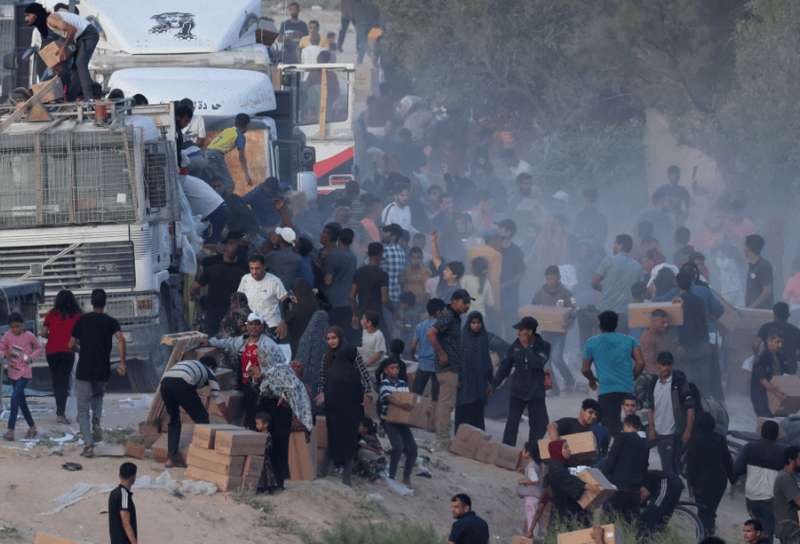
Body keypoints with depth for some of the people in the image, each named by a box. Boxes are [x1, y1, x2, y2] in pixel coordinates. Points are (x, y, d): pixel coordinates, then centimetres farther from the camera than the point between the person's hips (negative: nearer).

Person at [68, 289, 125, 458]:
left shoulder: (82, 320, 3)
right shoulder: (111, 322, 2)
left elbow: (71, 345, 6)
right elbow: (121, 339, -15)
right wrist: (122, 363, -12)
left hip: (84, 370, -2)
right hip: (103, 371, 2)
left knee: (83, 409, 6)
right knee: (98, 395, 31)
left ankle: (89, 445, -6)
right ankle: (97, 420, 2)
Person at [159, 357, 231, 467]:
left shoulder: (185, 363, 43)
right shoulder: (209, 372, 29)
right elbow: (218, 398, 26)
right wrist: (229, 422, 33)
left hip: (165, 381, 5)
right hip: (182, 384, -5)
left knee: (174, 421, 20)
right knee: (201, 418, 10)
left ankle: (171, 458, 14)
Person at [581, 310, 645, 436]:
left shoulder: (592, 342, 7)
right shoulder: (629, 340, 11)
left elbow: (585, 369, 9)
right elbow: (641, 363, 2)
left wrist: (592, 380, 30)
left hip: (606, 391, -3)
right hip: (627, 389, 3)